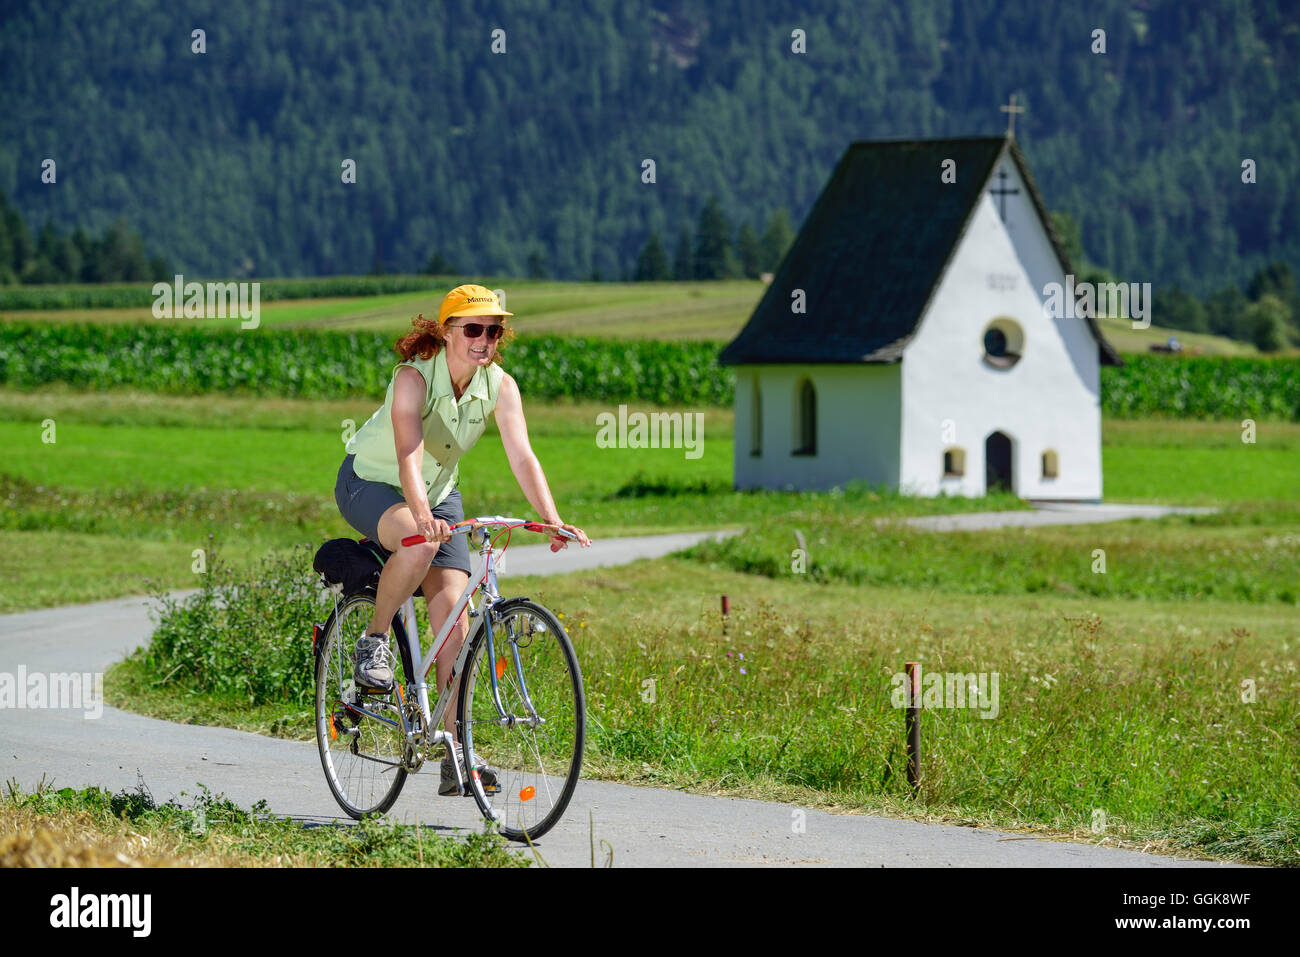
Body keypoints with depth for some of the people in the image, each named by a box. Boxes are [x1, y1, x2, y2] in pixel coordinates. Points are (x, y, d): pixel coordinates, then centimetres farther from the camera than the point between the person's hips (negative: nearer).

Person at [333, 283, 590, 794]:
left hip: (438, 491, 5)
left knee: (453, 608, -11)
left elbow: (522, 457, -23)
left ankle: (457, 752, -11)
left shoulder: (500, 386, -15)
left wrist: (554, 521, -38)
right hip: (370, 483, -5)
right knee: (421, 542, -38)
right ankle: (375, 639, -13)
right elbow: (409, 454, -41)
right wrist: (422, 514, -59)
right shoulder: (414, 377, -28)